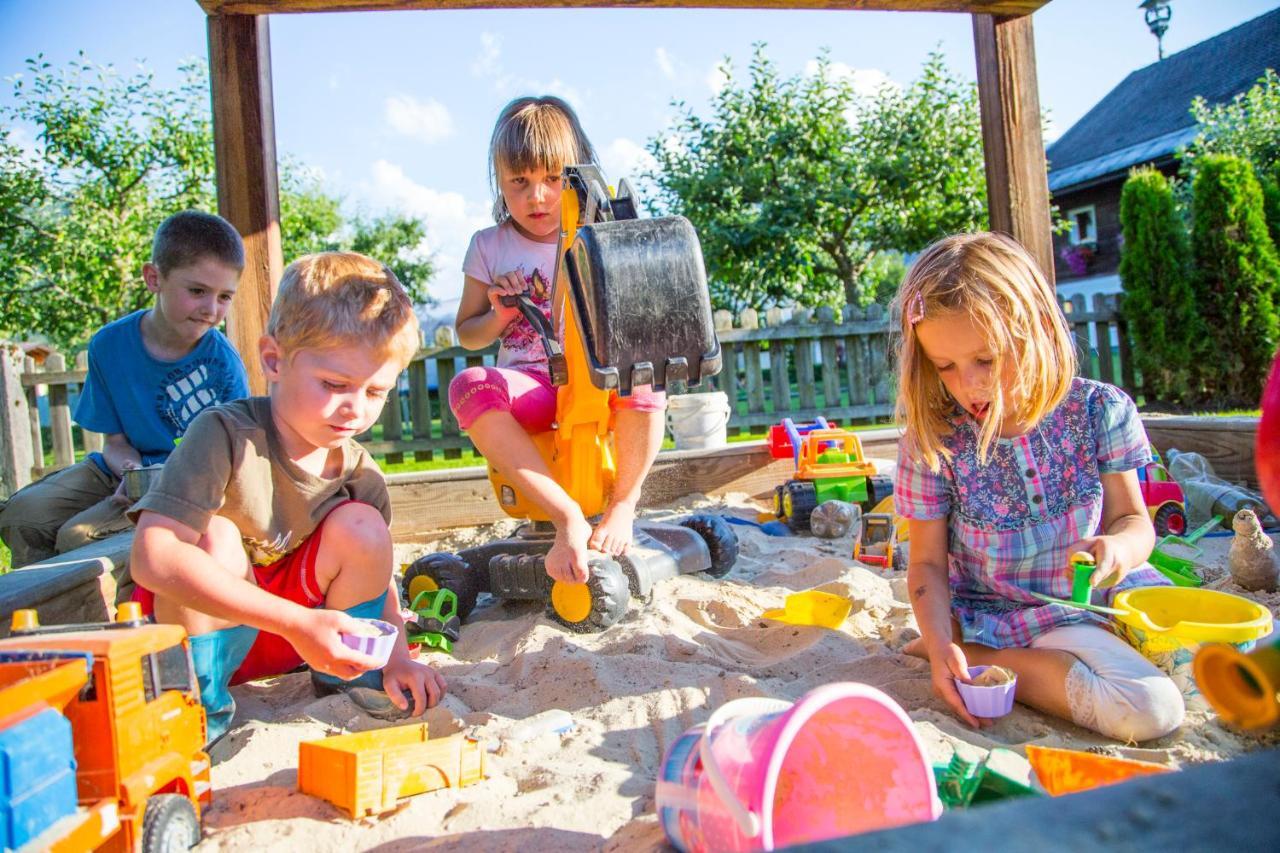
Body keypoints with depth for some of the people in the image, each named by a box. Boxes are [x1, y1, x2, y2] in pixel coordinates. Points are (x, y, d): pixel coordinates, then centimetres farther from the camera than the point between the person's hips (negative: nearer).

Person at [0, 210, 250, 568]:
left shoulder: (224, 363, -16)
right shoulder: (110, 345, -5)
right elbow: (115, 441, 0)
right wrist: (132, 470, -23)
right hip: (128, 468, 5)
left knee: (79, 535, -22)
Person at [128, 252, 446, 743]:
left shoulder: (358, 472, -11)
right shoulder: (225, 435, -27)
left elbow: (375, 571, 2)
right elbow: (153, 557, -38)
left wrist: (396, 656, -16)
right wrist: (298, 623, -42)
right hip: (193, 629, -4)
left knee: (360, 525, -19)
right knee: (214, 537, -32)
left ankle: (347, 674, 2)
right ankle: (199, 699, -12)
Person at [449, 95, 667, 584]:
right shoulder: (489, 247, 10)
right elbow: (467, 334, 15)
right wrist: (500, 315, -5)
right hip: (530, 388, 1)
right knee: (468, 387, -32)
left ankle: (622, 505, -14)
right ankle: (566, 516, -31)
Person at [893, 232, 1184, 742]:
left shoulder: (1098, 411, -9)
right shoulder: (933, 441, -14)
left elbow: (1132, 519, -1)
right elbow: (927, 563, -9)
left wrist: (1118, 547, -26)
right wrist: (939, 644, -25)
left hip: (1095, 599, 5)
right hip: (1005, 617, -5)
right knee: (1150, 709, -22)